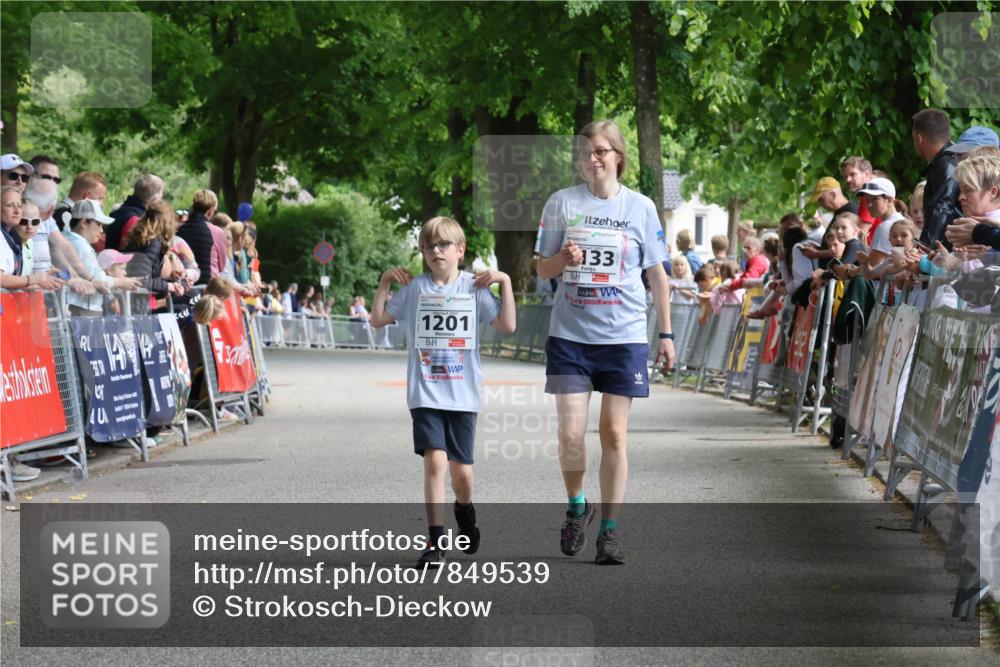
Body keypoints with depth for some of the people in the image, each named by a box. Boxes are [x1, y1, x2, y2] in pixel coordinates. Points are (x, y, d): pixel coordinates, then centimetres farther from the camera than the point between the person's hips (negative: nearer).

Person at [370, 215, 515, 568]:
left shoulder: (475, 287, 3)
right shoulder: (415, 288, 5)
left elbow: (507, 325, -3)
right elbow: (378, 320, 9)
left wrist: (505, 282, -7)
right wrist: (385, 282, 2)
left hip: (463, 393, 1)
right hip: (425, 394, -1)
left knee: (461, 469, 6)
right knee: (435, 460, -16)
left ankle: (464, 510, 40)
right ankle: (435, 540, -12)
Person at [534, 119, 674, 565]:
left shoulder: (640, 207, 4)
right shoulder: (561, 203, 4)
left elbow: (657, 274, 10)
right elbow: (543, 269, 8)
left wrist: (666, 333, 8)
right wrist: (563, 258, -14)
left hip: (623, 336, 0)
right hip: (570, 333, 0)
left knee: (614, 433, 1)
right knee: (570, 432, -8)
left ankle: (610, 530, 10)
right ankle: (577, 507, 19)